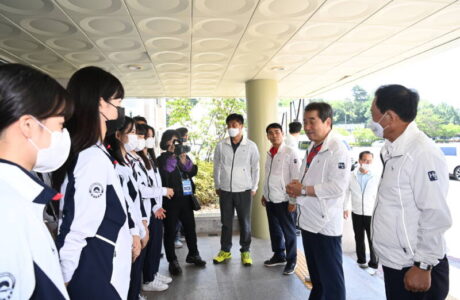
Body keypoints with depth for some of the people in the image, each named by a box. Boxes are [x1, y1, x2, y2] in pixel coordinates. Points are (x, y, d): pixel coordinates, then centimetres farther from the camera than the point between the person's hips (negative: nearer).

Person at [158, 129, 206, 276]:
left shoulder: (183, 156, 12)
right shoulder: (162, 159, -2)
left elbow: (193, 171, 1)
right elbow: (163, 176, -19)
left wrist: (184, 160, -14)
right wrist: (172, 157, -19)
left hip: (186, 198, 5)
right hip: (171, 199, -5)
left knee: (190, 226, 15)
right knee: (170, 230, 1)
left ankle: (193, 254, 32)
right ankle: (172, 260, 12)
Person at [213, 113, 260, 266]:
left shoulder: (251, 146, -5)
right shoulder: (221, 145, -1)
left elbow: (255, 168, 1)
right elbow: (217, 167, 6)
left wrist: (254, 188, 1)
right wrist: (217, 186, 7)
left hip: (244, 191, -1)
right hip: (225, 190, 2)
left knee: (245, 222, 8)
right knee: (226, 222, 11)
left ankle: (245, 251, 24)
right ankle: (225, 250, 26)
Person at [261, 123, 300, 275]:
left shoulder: (290, 152, -10)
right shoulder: (269, 153, 10)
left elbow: (297, 178, -13)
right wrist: (264, 194, 15)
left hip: (284, 200, -6)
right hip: (270, 199, 6)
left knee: (288, 231, 6)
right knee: (274, 229, 16)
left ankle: (291, 261, 20)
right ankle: (279, 255, 32)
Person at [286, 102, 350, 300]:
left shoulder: (337, 149, -17)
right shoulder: (312, 147, 12)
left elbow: (338, 186, -26)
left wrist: (304, 190, -18)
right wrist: (296, 188, 0)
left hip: (326, 224, -9)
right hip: (308, 220, 9)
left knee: (331, 277, 5)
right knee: (315, 274, 24)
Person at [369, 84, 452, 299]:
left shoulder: (423, 153, -20)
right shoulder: (392, 151, 6)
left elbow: (436, 217, -21)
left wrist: (423, 267, -17)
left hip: (414, 269, -8)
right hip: (394, 263, 8)